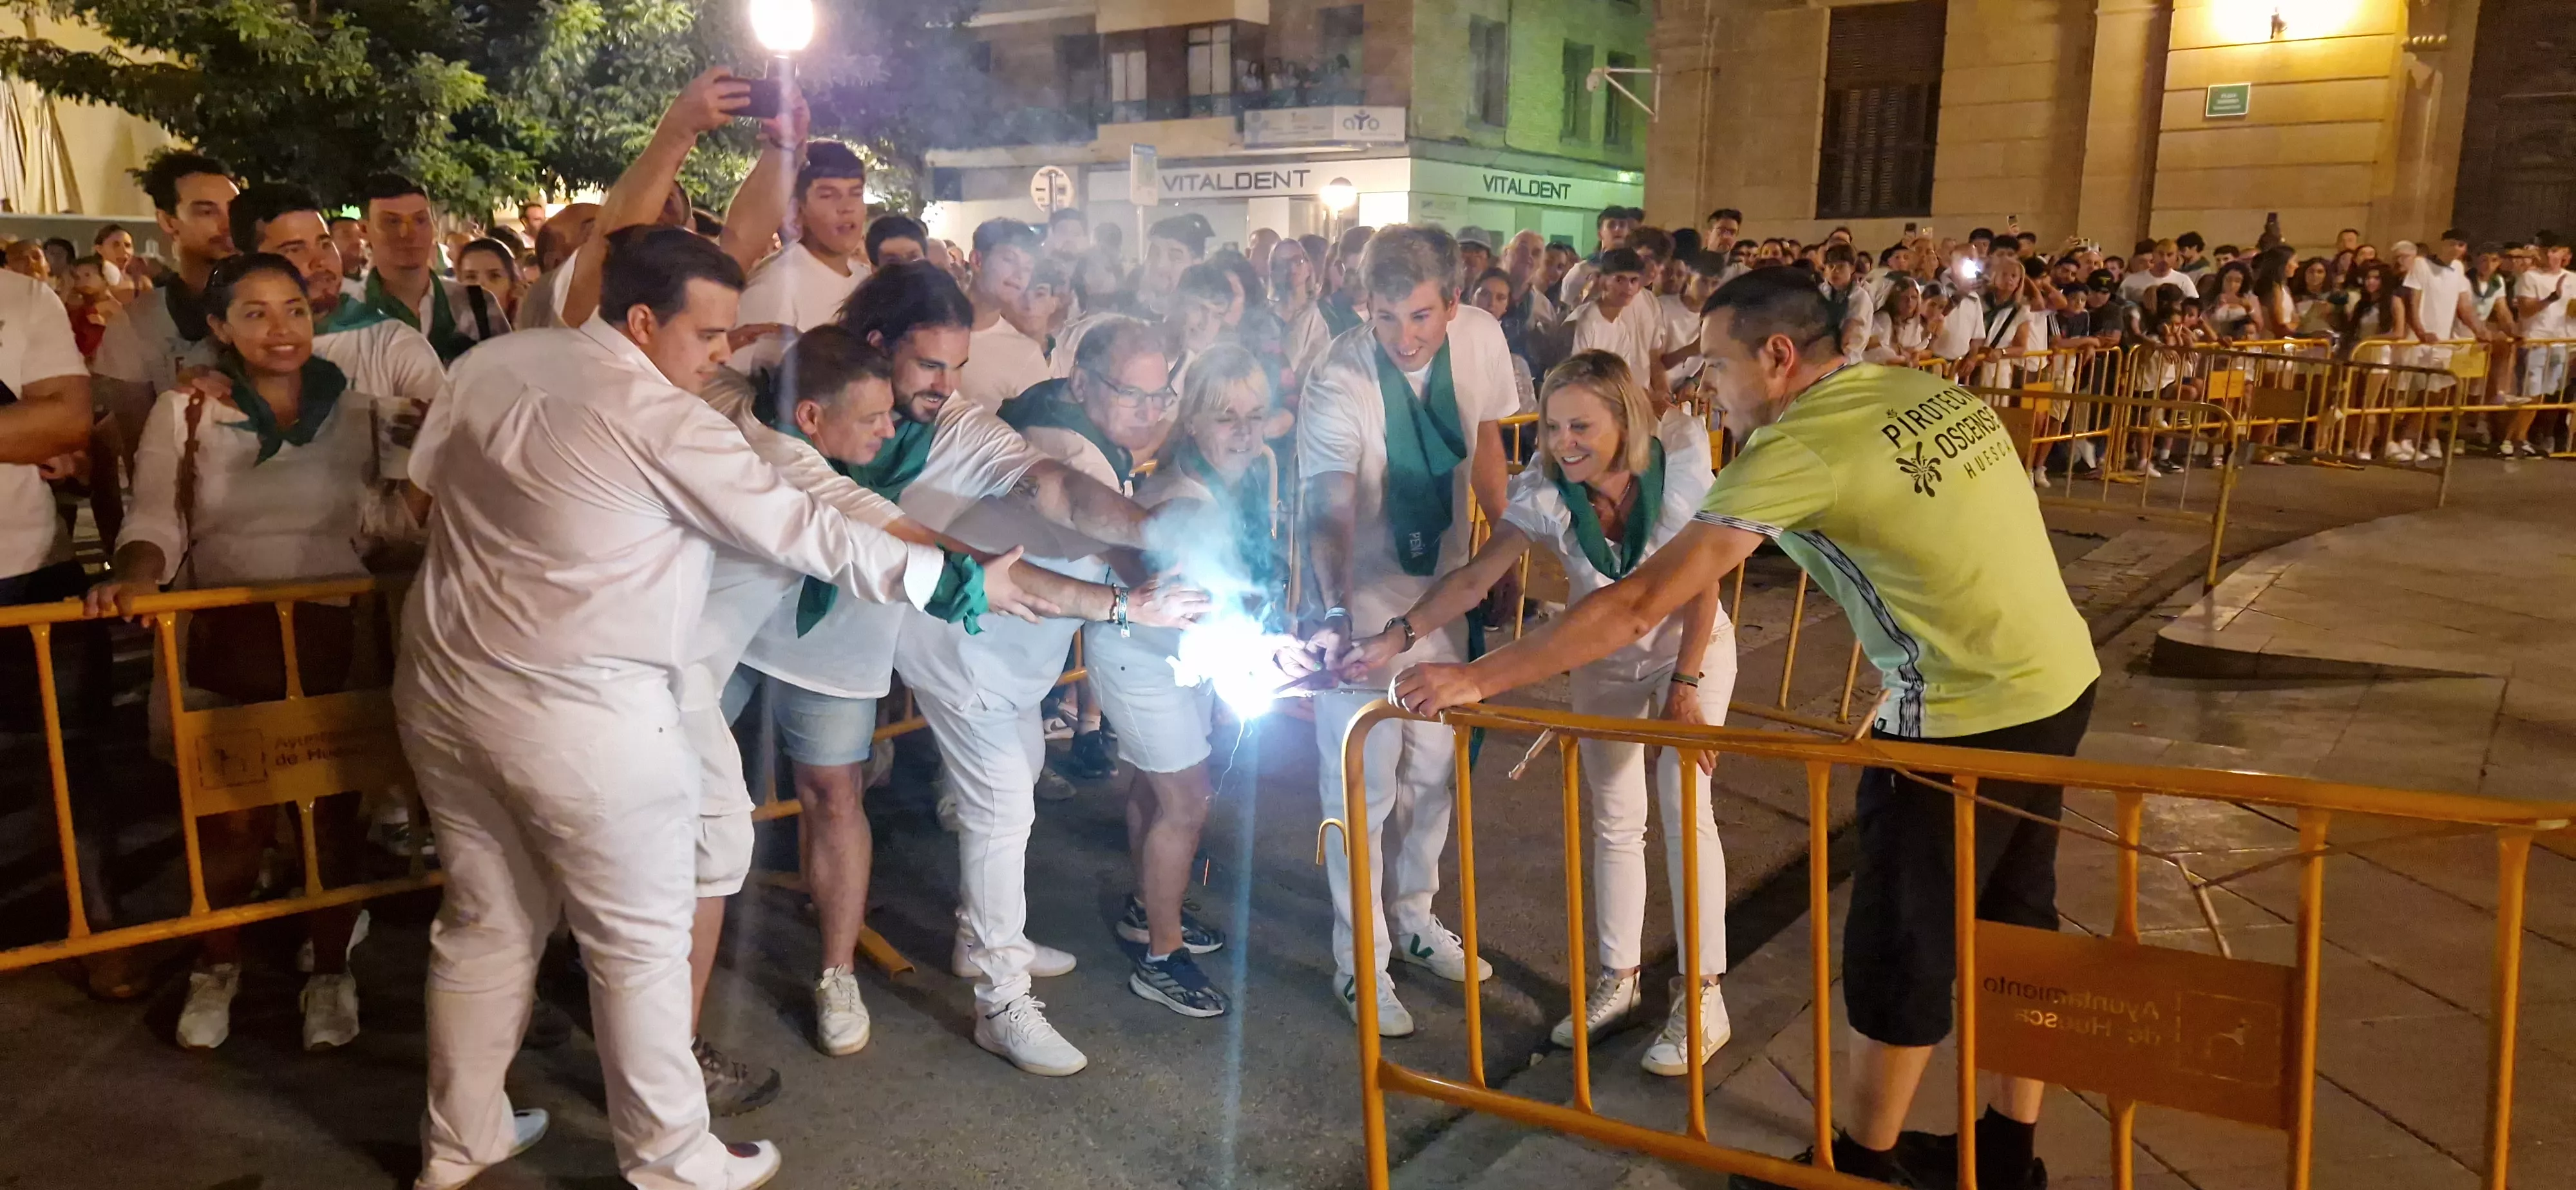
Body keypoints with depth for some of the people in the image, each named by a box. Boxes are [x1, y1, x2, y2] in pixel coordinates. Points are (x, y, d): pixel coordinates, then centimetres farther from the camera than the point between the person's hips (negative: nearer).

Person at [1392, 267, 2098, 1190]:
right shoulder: (1937, 393, 6)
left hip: (1968, 715, -8)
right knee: (2014, 915, 20)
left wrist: (1478, 678, -17)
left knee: (1900, 943, 8)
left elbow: (1640, 603, -21)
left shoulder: (1800, 446, -18)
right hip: (2060, 677, 9)